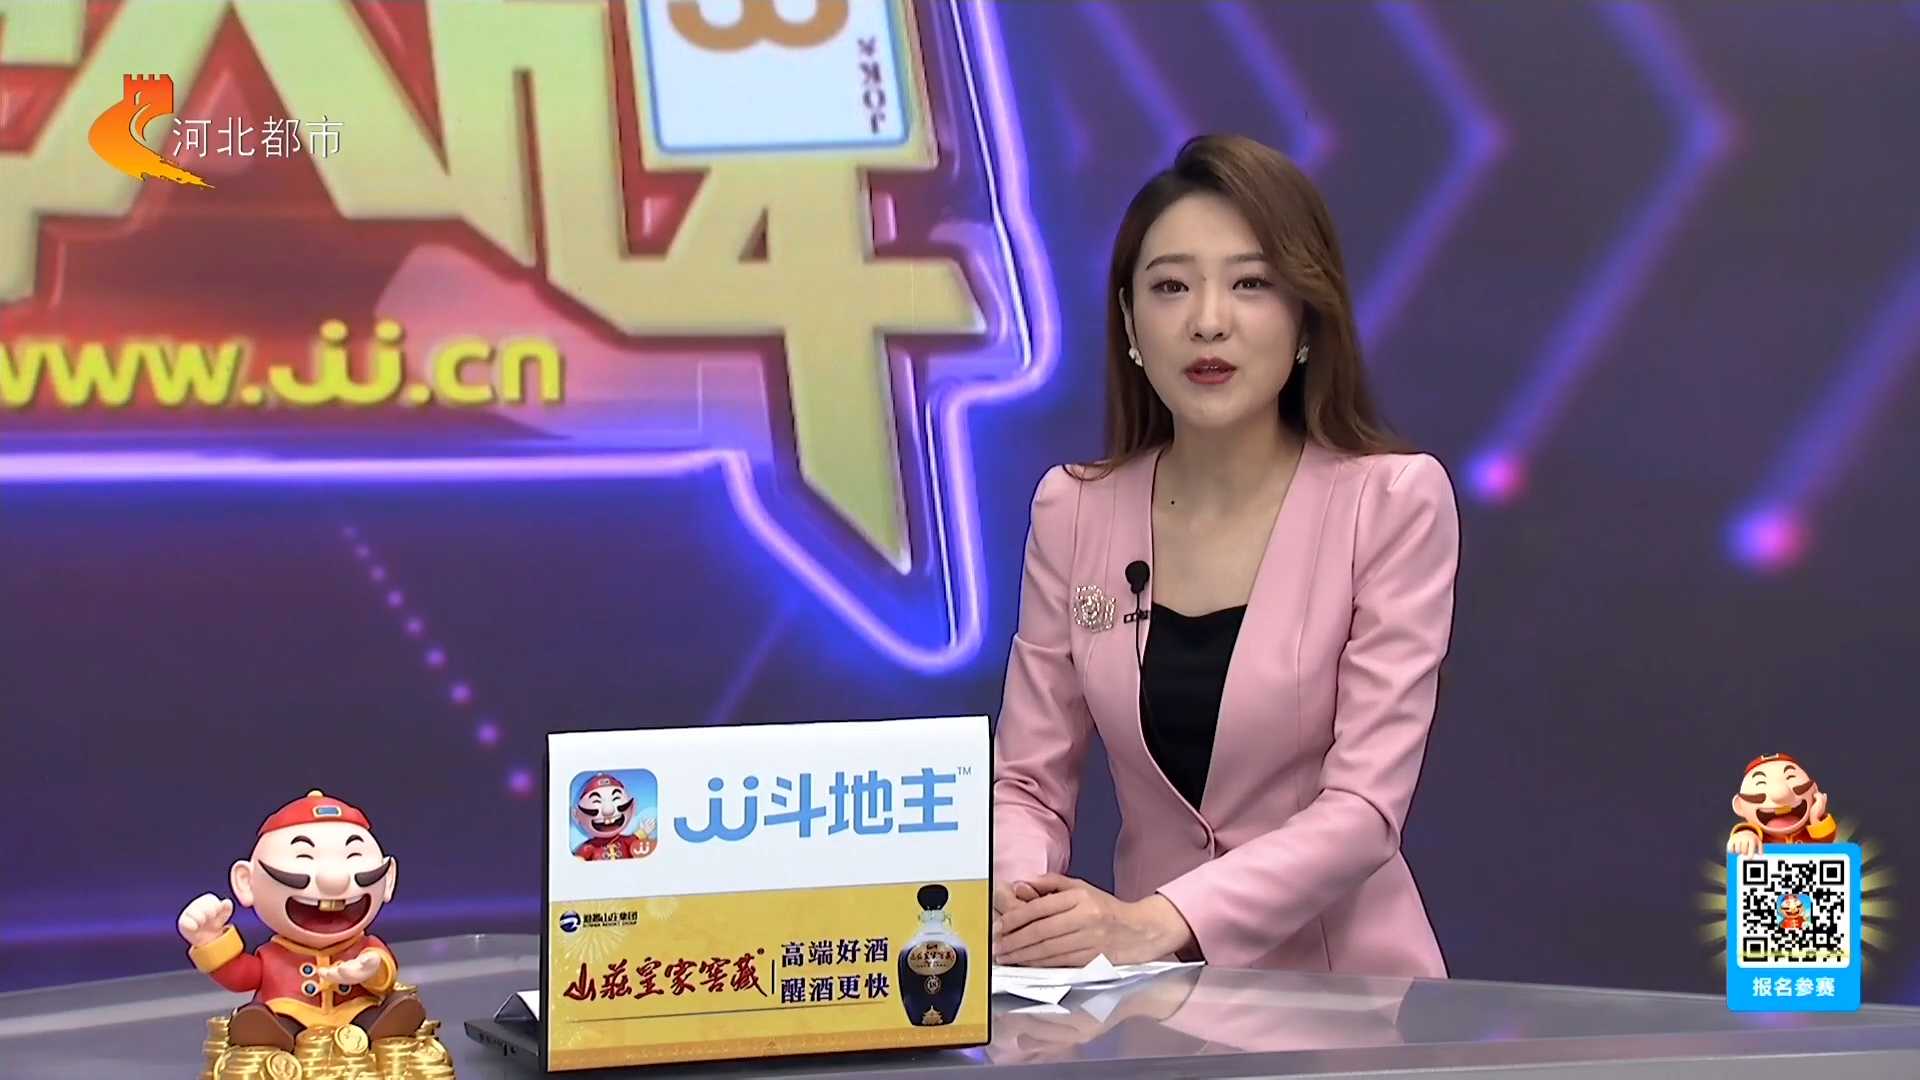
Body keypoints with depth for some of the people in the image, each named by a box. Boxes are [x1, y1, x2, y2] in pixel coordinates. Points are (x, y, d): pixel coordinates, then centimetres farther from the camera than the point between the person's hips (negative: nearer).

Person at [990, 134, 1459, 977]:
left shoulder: (1394, 501, -5)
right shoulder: (1072, 510, 5)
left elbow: (1365, 804, -12)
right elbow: (1027, 783, 7)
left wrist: (1158, 922, -25)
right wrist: (1018, 899, -15)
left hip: (1341, 996, -1)